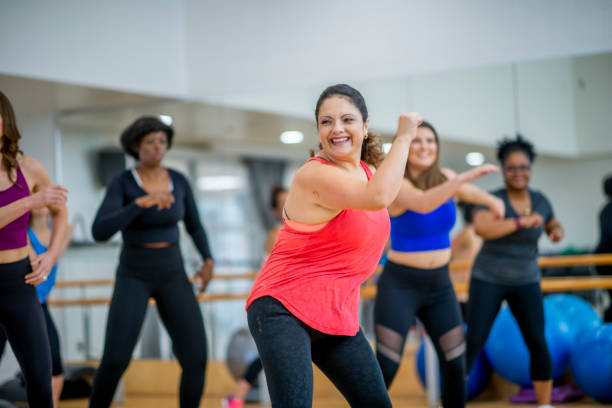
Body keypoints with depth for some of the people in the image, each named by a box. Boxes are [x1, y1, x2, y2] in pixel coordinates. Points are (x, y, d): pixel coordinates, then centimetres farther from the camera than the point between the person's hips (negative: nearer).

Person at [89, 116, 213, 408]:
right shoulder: (121, 184, -9)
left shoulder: (179, 181, 3)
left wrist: (208, 261, -2)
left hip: (171, 276, 3)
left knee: (196, 360, -11)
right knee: (115, 361, -19)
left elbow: (194, 226, 17)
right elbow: (100, 232, -24)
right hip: (134, 278, -3)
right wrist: (142, 202, -36)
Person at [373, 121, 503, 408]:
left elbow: (470, 192, 23)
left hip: (440, 285, 6)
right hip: (400, 286, -6)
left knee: (456, 365, 3)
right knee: (386, 368, -12)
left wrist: (491, 200, 2)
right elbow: (423, 203, -38)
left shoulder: (443, 177, 3)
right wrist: (467, 176, -47)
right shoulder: (396, 184, -17)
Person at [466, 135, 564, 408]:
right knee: (473, 342, -6)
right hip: (488, 280, -3)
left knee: (537, 342, -5)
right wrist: (523, 222, -35)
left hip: (526, 282, 3)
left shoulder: (540, 201, 2)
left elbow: (553, 226, 21)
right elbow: (482, 228, -33)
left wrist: (557, 232, -3)